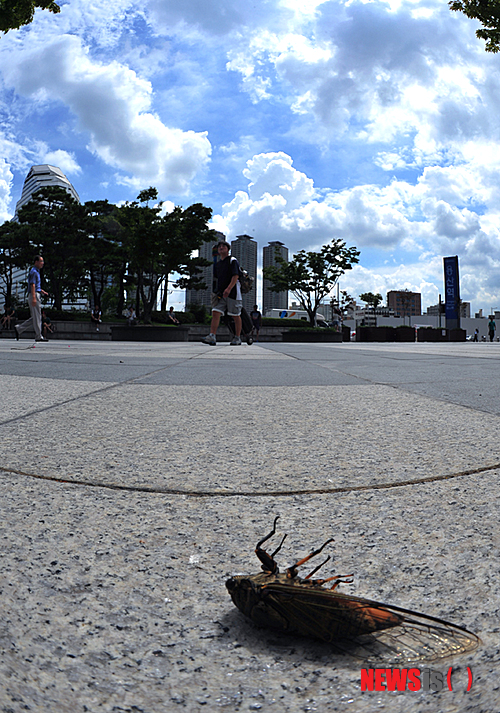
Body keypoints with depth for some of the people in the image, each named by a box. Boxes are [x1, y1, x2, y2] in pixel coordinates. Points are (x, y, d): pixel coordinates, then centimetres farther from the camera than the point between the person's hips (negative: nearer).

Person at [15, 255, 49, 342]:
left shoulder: (37, 272, 21)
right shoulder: (33, 272, -10)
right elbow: (32, 285, -18)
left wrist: (43, 292, 17)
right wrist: (34, 298, -25)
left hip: (36, 296, 10)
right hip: (35, 295, -10)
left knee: (35, 317, 11)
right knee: (37, 317, -6)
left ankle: (18, 329, 13)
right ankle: (38, 336, -3)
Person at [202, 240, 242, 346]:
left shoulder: (232, 261, -2)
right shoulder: (217, 264, 18)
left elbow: (236, 276, -13)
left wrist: (229, 288, -24)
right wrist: (215, 290, 12)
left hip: (232, 292, -6)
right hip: (220, 293, 6)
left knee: (236, 316, 2)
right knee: (215, 313, -8)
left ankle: (237, 338, 12)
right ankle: (212, 336, -15)